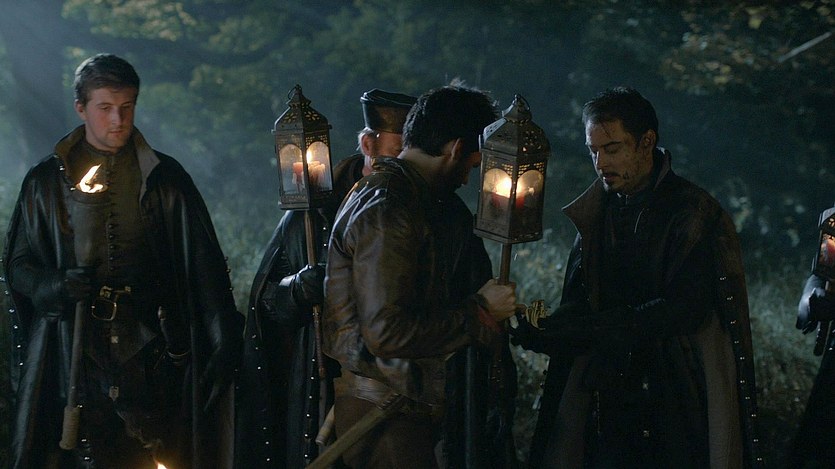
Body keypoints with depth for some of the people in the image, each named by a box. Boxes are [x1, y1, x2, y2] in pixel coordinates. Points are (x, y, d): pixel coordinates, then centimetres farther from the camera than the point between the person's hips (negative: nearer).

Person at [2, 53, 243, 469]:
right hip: (72, 352, 0)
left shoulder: (164, 179, 6)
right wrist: (56, 286, -13)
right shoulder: (46, 182, 8)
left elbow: (202, 264, 2)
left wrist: (224, 341, -8)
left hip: (147, 352, 0)